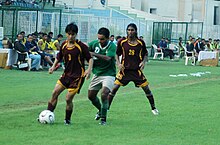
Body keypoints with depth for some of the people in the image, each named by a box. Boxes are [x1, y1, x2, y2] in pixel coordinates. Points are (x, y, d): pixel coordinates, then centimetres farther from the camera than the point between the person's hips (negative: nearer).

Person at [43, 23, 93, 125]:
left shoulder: (81, 46, -12)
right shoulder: (64, 45, 4)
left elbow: (90, 59, -8)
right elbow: (59, 57, 18)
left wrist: (89, 69, -23)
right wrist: (53, 66, 3)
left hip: (77, 76, -6)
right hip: (66, 74, 6)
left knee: (68, 98, -9)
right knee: (55, 93, -1)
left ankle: (68, 119, 12)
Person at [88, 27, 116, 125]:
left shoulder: (112, 46, -18)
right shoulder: (95, 44, -3)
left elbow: (107, 58, -33)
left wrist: (94, 54, -38)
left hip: (108, 74, -6)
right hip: (97, 73, 6)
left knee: (104, 94, -23)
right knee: (91, 96, 11)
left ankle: (103, 118, -10)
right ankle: (101, 110, 40)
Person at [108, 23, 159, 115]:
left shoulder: (141, 43, -2)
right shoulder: (122, 42, -3)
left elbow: (145, 54, 11)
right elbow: (117, 54, 9)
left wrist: (143, 62, -7)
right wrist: (118, 63, -6)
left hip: (137, 70, 0)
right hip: (125, 69, 0)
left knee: (146, 88, 1)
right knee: (115, 88, -7)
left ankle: (153, 108, 19)